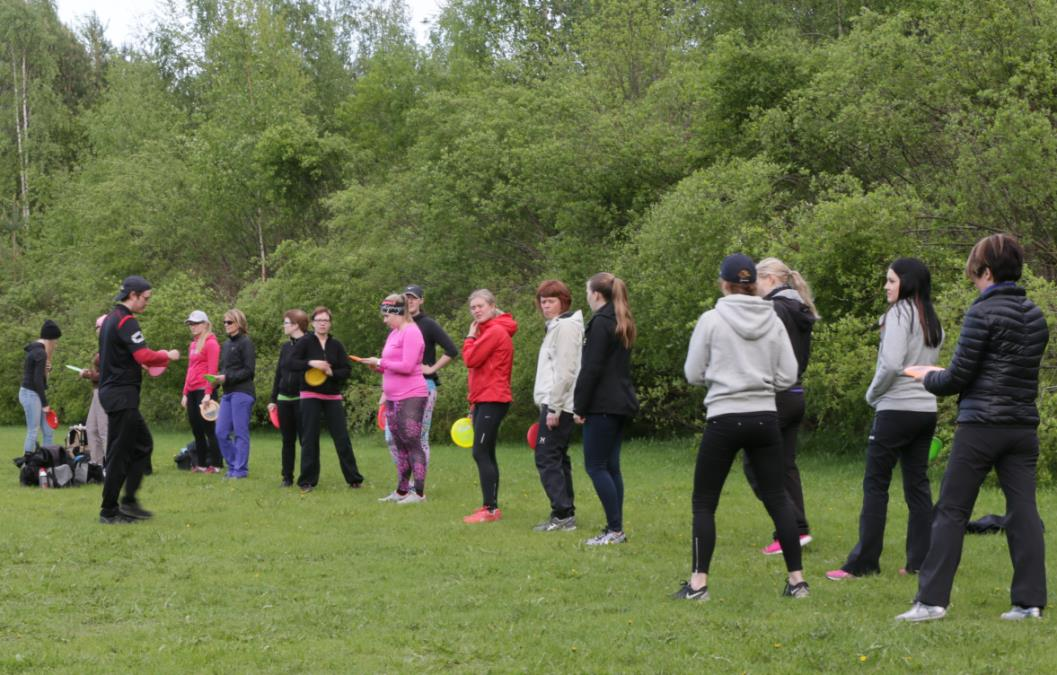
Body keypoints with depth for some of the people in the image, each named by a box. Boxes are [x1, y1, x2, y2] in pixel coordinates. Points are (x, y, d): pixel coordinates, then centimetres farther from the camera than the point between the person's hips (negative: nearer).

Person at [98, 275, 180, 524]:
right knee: (119, 454, -5)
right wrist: (167, 356, -7)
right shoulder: (126, 321, -14)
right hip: (122, 394, -10)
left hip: (113, 392, 10)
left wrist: (140, 364, 14)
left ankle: (129, 501, 14)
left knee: (143, 445, 15)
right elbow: (144, 356, -23)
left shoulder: (111, 319, 16)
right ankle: (109, 511, 0)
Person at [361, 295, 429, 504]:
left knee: (412, 444, -7)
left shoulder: (411, 332, -12)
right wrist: (376, 365, 4)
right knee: (400, 446, 11)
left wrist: (380, 362, -12)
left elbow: (407, 366, -20)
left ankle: (419, 493, -4)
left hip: (410, 398, -9)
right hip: (394, 398, 9)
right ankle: (401, 491, 16)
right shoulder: (394, 333, 16)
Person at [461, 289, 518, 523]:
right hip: (484, 400, 10)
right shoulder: (488, 331, 18)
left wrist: (470, 336, -3)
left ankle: (491, 509, -13)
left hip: (492, 401, -10)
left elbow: (471, 359, -19)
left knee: (481, 453, -12)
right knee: (486, 455, 11)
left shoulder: (496, 331, -12)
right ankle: (490, 507, 15)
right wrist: (474, 404, 20)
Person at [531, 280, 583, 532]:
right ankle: (565, 514, 14)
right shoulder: (556, 326, 19)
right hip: (555, 404, 10)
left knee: (546, 458, -11)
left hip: (558, 404, -10)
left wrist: (554, 408, -20)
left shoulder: (565, 326, -12)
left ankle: (563, 514, -12)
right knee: (558, 459, 11)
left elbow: (564, 371, -19)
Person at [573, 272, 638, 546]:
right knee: (611, 466, 11)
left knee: (595, 466, -6)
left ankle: (615, 529, -8)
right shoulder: (621, 323, 17)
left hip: (603, 405, -9)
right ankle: (615, 529, 11)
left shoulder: (601, 323, -13)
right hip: (621, 403, 9)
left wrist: (579, 406, -12)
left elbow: (591, 369, -17)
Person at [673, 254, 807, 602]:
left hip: (725, 419, -4)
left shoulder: (712, 320, -7)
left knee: (704, 502, 5)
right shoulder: (772, 321, 3)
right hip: (764, 418, 4)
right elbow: (787, 376, 4)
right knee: (777, 497, 12)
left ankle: (698, 583, -1)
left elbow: (693, 374, -1)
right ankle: (797, 579, 12)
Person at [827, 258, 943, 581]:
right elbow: (931, 364, 17)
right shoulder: (932, 319, 14)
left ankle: (863, 563, -2)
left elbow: (891, 363, -19)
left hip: (897, 409, -8)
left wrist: (873, 394, -5)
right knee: (917, 484, 10)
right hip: (927, 409, 8)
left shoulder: (900, 313, -10)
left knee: (875, 484, -3)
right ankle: (920, 560, 10)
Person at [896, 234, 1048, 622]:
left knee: (951, 511, -1)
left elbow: (959, 377, -11)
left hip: (981, 426, -6)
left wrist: (928, 377, 10)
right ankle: (1030, 600, 5)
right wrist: (944, 376, 23)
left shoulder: (983, 313, -11)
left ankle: (932, 600, -1)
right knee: (1023, 511, 6)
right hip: (1023, 427, 6)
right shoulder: (1036, 317, 11)